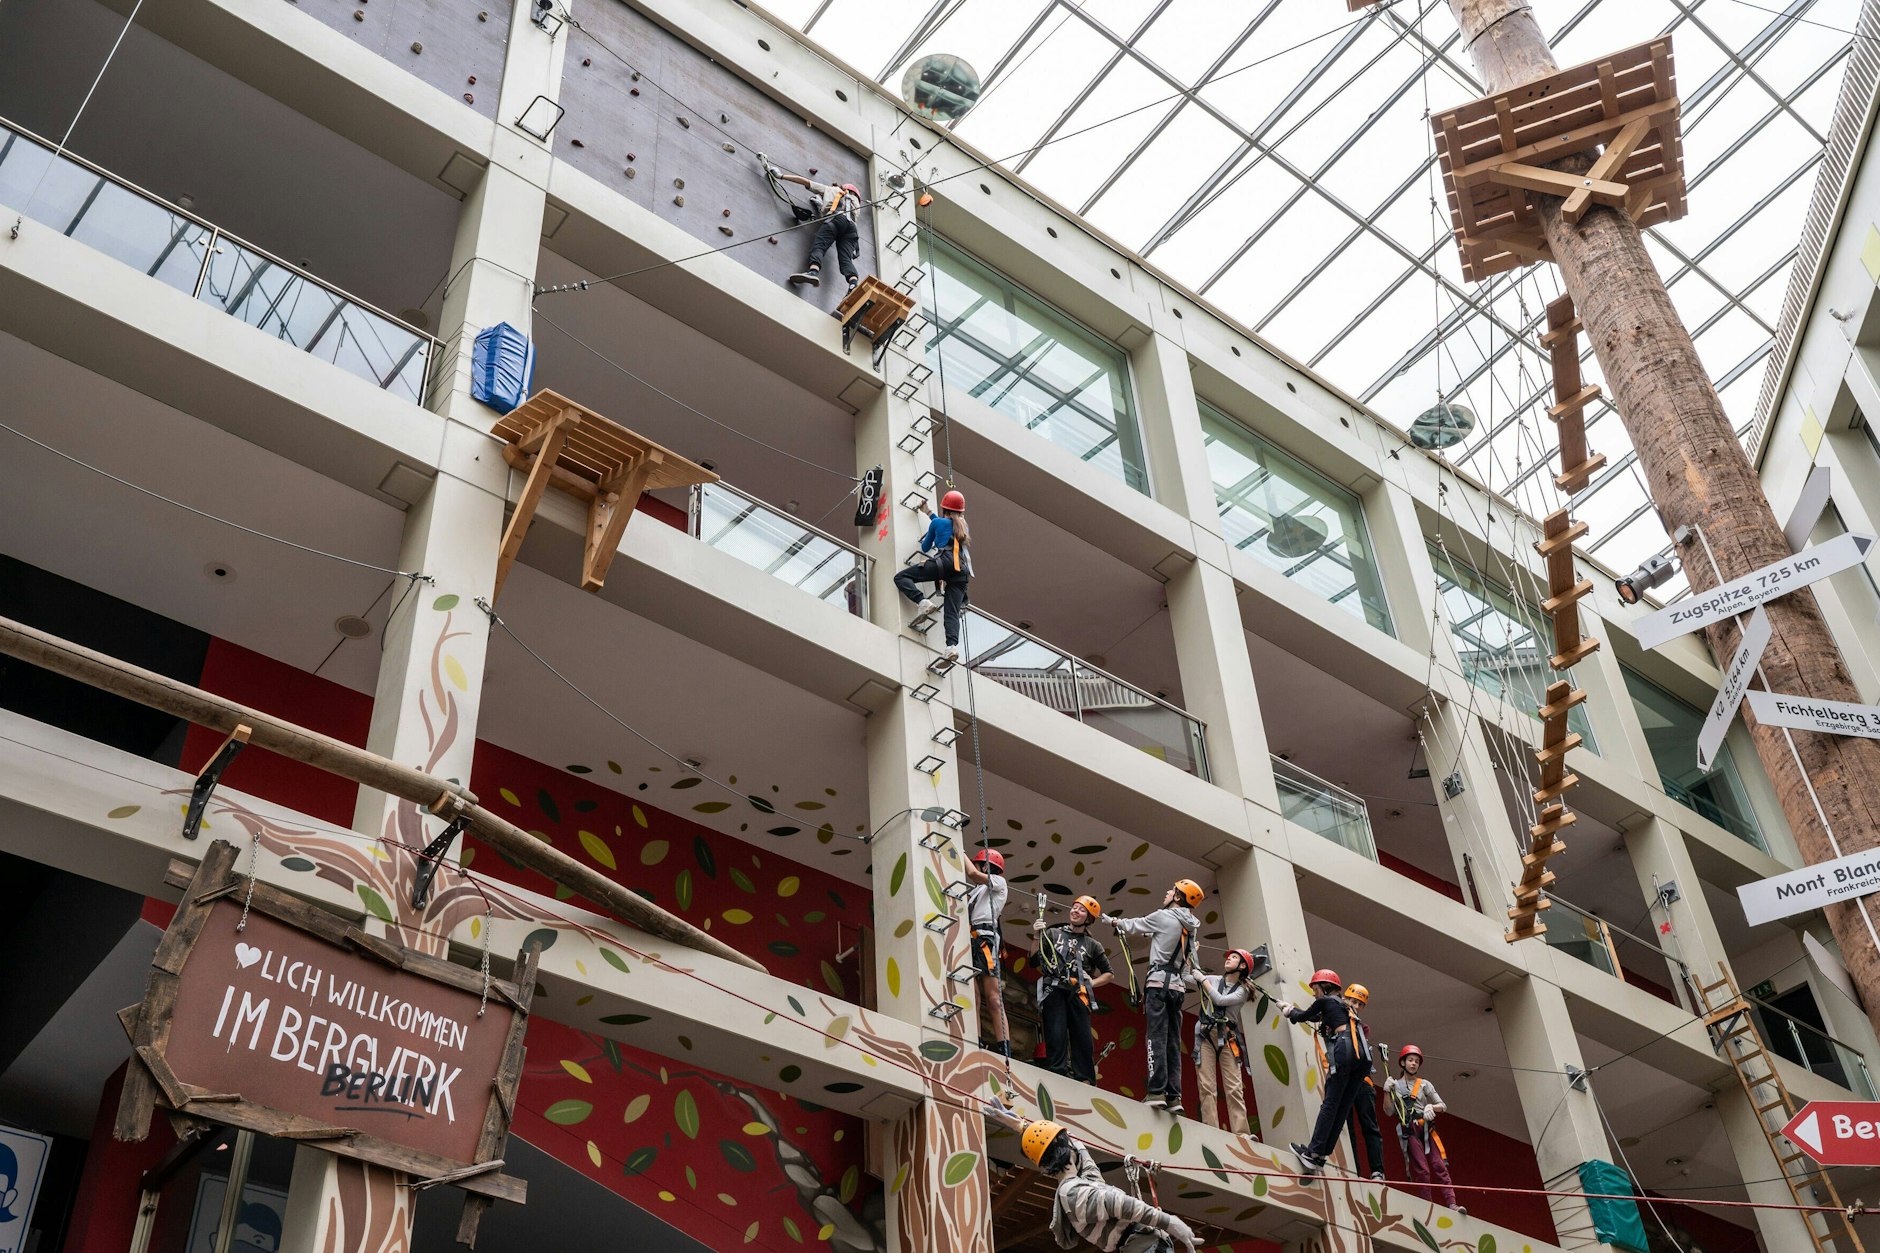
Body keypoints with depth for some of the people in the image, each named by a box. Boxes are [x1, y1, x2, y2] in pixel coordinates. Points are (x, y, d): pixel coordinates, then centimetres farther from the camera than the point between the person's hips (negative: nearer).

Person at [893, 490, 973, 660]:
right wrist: (928, 512, 63)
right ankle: (953, 645, -28)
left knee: (901, 577, -2)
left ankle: (923, 602, -24)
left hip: (944, 562, -5)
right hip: (961, 571, 5)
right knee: (953, 612, -4)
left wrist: (924, 539, 50)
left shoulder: (937, 523, 17)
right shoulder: (965, 527, 32)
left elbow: (925, 547, 28)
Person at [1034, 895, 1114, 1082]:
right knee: (1056, 1037, -14)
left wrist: (1092, 983, 8)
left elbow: (1109, 974, 24)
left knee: (1083, 1040, -6)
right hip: (1054, 991, -2)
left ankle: (1085, 1082, -5)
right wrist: (1037, 936, -4)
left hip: (1078, 994, 2)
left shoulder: (1092, 945, 19)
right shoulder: (1053, 933, 17)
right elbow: (1034, 959, 9)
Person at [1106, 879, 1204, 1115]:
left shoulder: (1164, 917, -5)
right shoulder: (1191, 927, 15)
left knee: (1157, 1036, -11)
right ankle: (1174, 1096, 0)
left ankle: (1157, 1092, -19)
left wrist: (1114, 921, 28)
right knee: (1173, 1041, 5)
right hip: (1178, 986, 7)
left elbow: (1134, 926, 9)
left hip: (1159, 981, -7)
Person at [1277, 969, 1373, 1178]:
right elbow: (1315, 1017, 46)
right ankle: (1321, 1156, 2)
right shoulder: (1345, 1005, 33)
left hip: (1345, 1050, -7)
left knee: (1330, 1104, -10)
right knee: (1343, 1107, 3)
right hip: (1363, 1055, 7)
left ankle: (1314, 1153, -14)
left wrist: (1289, 1012, 44)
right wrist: (1291, 1008, 55)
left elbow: (1303, 1017, 23)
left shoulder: (1325, 1001, 10)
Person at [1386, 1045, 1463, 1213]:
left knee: (1439, 1165, -10)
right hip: (1409, 1131, -1)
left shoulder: (1424, 1084, 12)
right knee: (1421, 1170, -10)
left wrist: (1431, 1107, -11)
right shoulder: (1395, 1085, 10)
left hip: (1427, 1128, 1)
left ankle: (1451, 1203, -16)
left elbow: (1443, 1106, 10)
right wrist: (1387, 1092, -9)